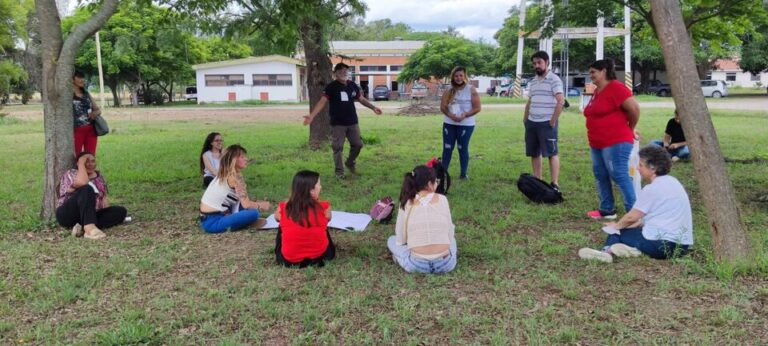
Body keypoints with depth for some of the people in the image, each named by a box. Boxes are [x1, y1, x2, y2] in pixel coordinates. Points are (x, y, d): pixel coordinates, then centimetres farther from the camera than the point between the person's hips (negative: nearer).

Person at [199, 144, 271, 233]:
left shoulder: (224, 174, 12)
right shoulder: (235, 176, -15)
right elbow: (246, 204, -18)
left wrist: (258, 203, 9)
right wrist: (261, 205, -2)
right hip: (212, 222, -9)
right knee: (253, 213, -21)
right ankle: (227, 226, -4)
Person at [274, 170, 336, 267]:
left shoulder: (283, 209, -13)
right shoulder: (324, 208, -16)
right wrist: (317, 201, 4)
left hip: (289, 259, 0)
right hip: (320, 255, 0)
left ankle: (279, 256, 37)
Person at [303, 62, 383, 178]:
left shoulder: (352, 85, 6)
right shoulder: (331, 87, -9)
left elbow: (361, 99, 19)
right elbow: (322, 101, -16)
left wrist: (373, 107, 16)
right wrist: (312, 115, -27)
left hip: (352, 122, 5)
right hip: (337, 124, -5)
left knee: (358, 144, 9)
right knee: (338, 148, 0)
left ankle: (350, 163, 33)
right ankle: (339, 170, 14)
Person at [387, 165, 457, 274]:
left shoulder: (406, 204, 0)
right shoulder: (442, 199, 1)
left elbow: (400, 240, 4)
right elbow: (450, 233, 5)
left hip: (417, 265, -1)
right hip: (445, 264, 2)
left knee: (391, 240, 27)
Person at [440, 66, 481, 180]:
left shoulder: (471, 90, -5)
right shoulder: (449, 90, 4)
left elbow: (477, 108, -7)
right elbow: (443, 107, 1)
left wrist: (465, 115, -20)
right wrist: (450, 115, -18)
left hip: (466, 124, -3)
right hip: (449, 123, 3)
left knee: (463, 149, 3)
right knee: (447, 148, 5)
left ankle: (463, 174, 13)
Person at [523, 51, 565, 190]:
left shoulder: (554, 79, -8)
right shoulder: (532, 82, 16)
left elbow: (561, 101, -16)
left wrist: (553, 121, -16)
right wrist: (525, 120, 15)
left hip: (547, 123, -8)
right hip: (532, 123, 8)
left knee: (552, 153, -3)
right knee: (534, 154, 10)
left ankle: (554, 184, 0)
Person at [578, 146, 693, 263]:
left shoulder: (652, 189, -14)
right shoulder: (671, 182, 14)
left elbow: (632, 217, -7)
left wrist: (616, 226, 12)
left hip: (663, 245, -9)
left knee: (617, 231, 7)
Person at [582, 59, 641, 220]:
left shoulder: (616, 88, -13)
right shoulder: (597, 91, 14)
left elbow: (634, 108, -17)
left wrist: (630, 128, -4)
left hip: (616, 143, -10)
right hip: (596, 143, 10)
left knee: (620, 176, -9)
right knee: (600, 176, 12)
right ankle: (607, 210, 21)